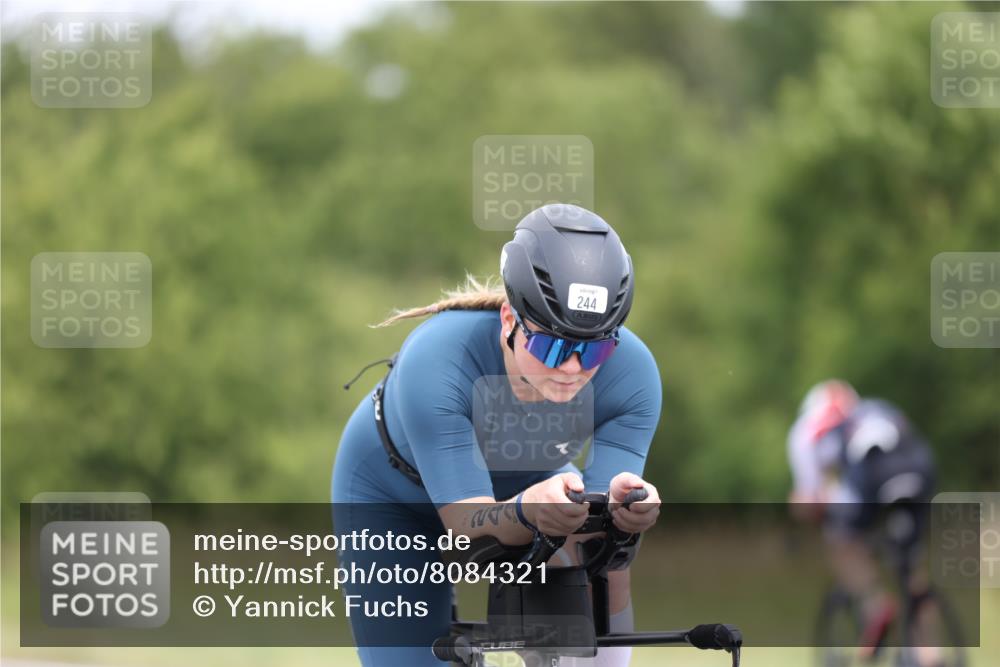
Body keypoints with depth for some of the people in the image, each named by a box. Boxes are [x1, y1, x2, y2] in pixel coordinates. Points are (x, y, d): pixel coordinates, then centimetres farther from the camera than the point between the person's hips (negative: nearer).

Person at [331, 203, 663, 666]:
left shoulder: (632, 373, -32)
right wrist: (530, 509, -64)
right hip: (392, 497, -2)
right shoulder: (436, 362, -41)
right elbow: (470, 526, -42)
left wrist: (621, 505, -56)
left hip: (522, 480, 2)